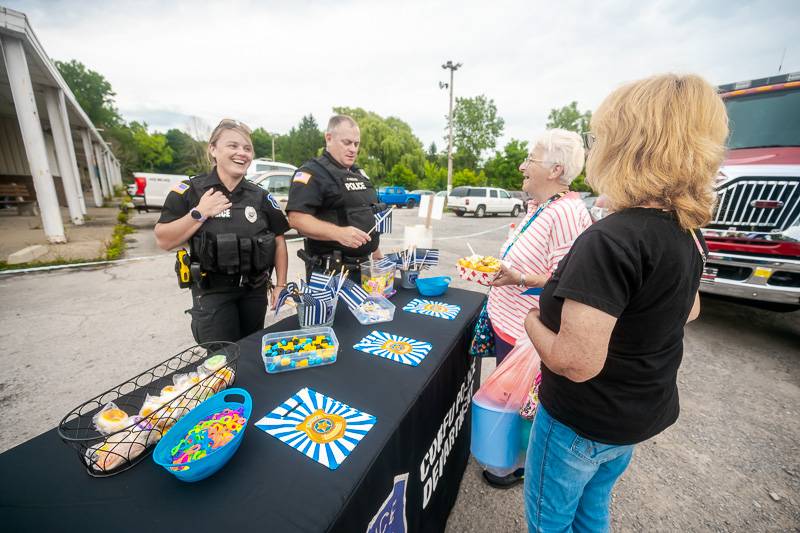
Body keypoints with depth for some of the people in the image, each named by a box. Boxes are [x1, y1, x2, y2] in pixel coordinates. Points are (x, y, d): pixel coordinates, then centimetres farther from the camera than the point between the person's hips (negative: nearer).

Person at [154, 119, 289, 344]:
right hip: (212, 293, -2)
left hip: (255, 291, 3)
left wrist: (281, 284, -2)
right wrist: (199, 213, -20)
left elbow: (279, 241, 3)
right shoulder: (190, 191, -6)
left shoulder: (260, 196, 0)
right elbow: (163, 240, -7)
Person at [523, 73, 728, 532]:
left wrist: (532, 319, -15)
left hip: (584, 422, -7)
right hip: (644, 413, 8)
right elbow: (688, 311, 13)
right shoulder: (687, 232, -3)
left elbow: (576, 363, -33)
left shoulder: (611, 240, -32)